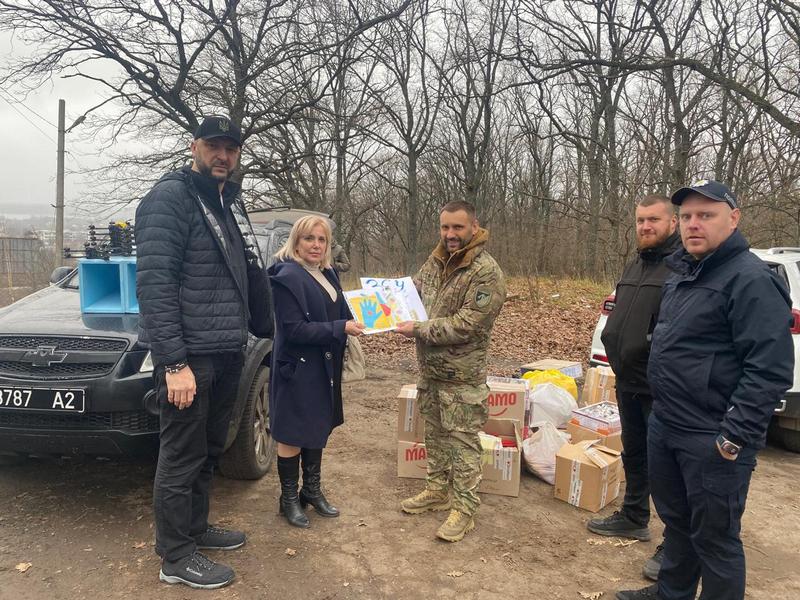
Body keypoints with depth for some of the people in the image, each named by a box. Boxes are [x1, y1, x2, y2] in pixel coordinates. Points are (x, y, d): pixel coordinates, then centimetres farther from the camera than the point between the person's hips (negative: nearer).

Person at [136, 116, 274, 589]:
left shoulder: (231, 201, 15)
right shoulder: (170, 198, -12)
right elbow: (154, 283, -19)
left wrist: (258, 328, 15)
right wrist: (174, 362, -23)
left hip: (228, 354, 8)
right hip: (189, 355, -8)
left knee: (209, 451, 20)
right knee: (183, 457, 3)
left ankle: (196, 527, 37)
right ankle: (176, 557, 19)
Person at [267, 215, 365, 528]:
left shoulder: (327, 274, 8)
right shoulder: (288, 277, -17)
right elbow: (294, 329, -23)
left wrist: (356, 320, 1)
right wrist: (341, 328, -23)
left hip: (324, 368, 8)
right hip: (297, 369, -8)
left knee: (318, 429, 18)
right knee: (293, 435, 6)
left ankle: (312, 490, 34)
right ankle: (289, 498, 23)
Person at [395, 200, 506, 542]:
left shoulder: (486, 272, -19)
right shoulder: (436, 260, 4)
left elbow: (465, 324, -24)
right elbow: (414, 289, 20)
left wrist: (418, 329, -22)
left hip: (462, 376, -7)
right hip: (429, 369, 8)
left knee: (462, 441, 3)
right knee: (435, 433, 20)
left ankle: (464, 508, 17)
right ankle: (438, 490, 37)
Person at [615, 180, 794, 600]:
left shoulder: (750, 280, -17)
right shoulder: (682, 274, 12)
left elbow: (770, 370, -22)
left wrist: (734, 437, -22)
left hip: (712, 441, -9)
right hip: (664, 426, 9)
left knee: (714, 536, 6)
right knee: (675, 519, 23)